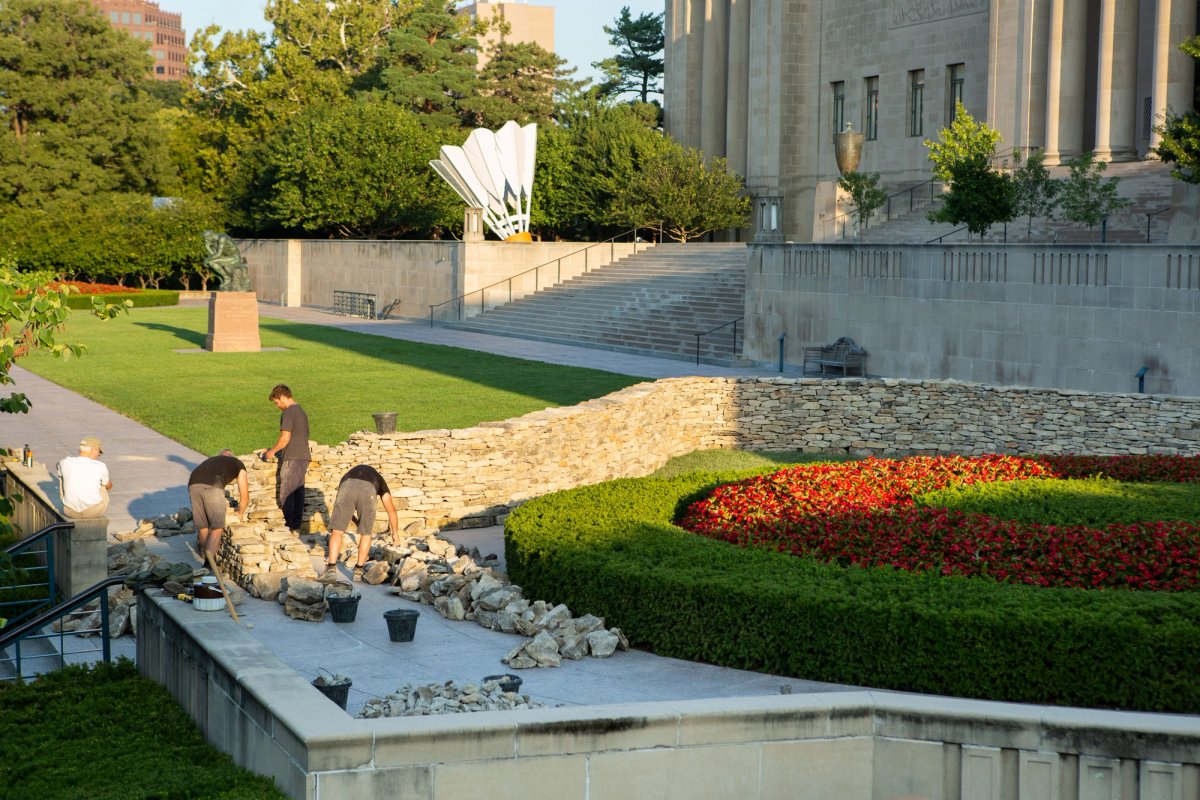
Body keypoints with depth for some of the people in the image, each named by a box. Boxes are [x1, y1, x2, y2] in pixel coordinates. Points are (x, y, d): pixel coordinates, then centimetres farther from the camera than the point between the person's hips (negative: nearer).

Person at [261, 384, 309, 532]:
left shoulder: (288, 413, -11)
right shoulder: (301, 411, 18)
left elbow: (285, 438, -17)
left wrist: (272, 451, -2)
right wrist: (276, 449, 22)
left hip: (292, 459, -9)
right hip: (303, 457, 9)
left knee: (286, 495, -4)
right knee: (298, 492, 9)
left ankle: (290, 526, -4)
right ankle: (297, 526, 10)